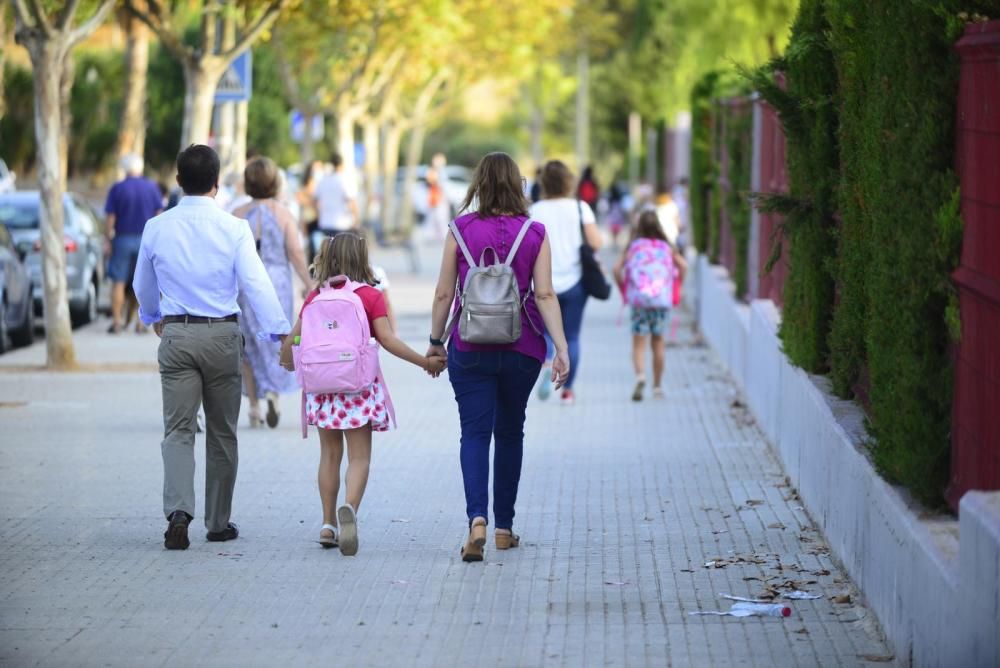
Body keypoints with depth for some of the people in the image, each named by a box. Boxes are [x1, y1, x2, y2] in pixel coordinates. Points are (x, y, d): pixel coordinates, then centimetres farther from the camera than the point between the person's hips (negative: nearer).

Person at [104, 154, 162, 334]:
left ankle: (116, 321, 1)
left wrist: (108, 238, 2)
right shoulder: (152, 187, 1)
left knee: (118, 282, 4)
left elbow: (111, 218, -6)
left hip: (123, 238, -2)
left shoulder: (117, 189, -5)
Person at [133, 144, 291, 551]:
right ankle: (218, 523, 19)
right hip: (222, 335, -1)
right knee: (222, 433, 12)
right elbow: (257, 284, -15)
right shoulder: (234, 229, -8)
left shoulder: (157, 228, 1)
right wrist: (282, 334, -12)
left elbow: (143, 287, 16)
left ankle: (178, 509, -21)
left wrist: (153, 318, 37)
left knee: (178, 429, 2)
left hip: (176, 335, 1)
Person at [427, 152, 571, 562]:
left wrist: (436, 341, 10)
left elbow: (444, 293, -1)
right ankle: (504, 528, 22)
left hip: (470, 348, -1)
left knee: (475, 433, -1)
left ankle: (477, 519, -24)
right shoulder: (534, 233, -1)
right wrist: (561, 348, -8)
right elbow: (545, 295, -8)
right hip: (521, 349, 1)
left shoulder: (460, 229, -2)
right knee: (510, 433, 16)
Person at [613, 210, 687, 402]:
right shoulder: (666, 247, 11)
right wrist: (676, 287, 12)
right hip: (662, 298, 1)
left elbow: (617, 268, -1)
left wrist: (623, 290, 12)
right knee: (658, 341, 15)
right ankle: (657, 386, 20)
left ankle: (640, 376, -28)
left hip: (638, 298, -1)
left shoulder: (633, 246, 8)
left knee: (638, 342, -1)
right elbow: (683, 265, 0)